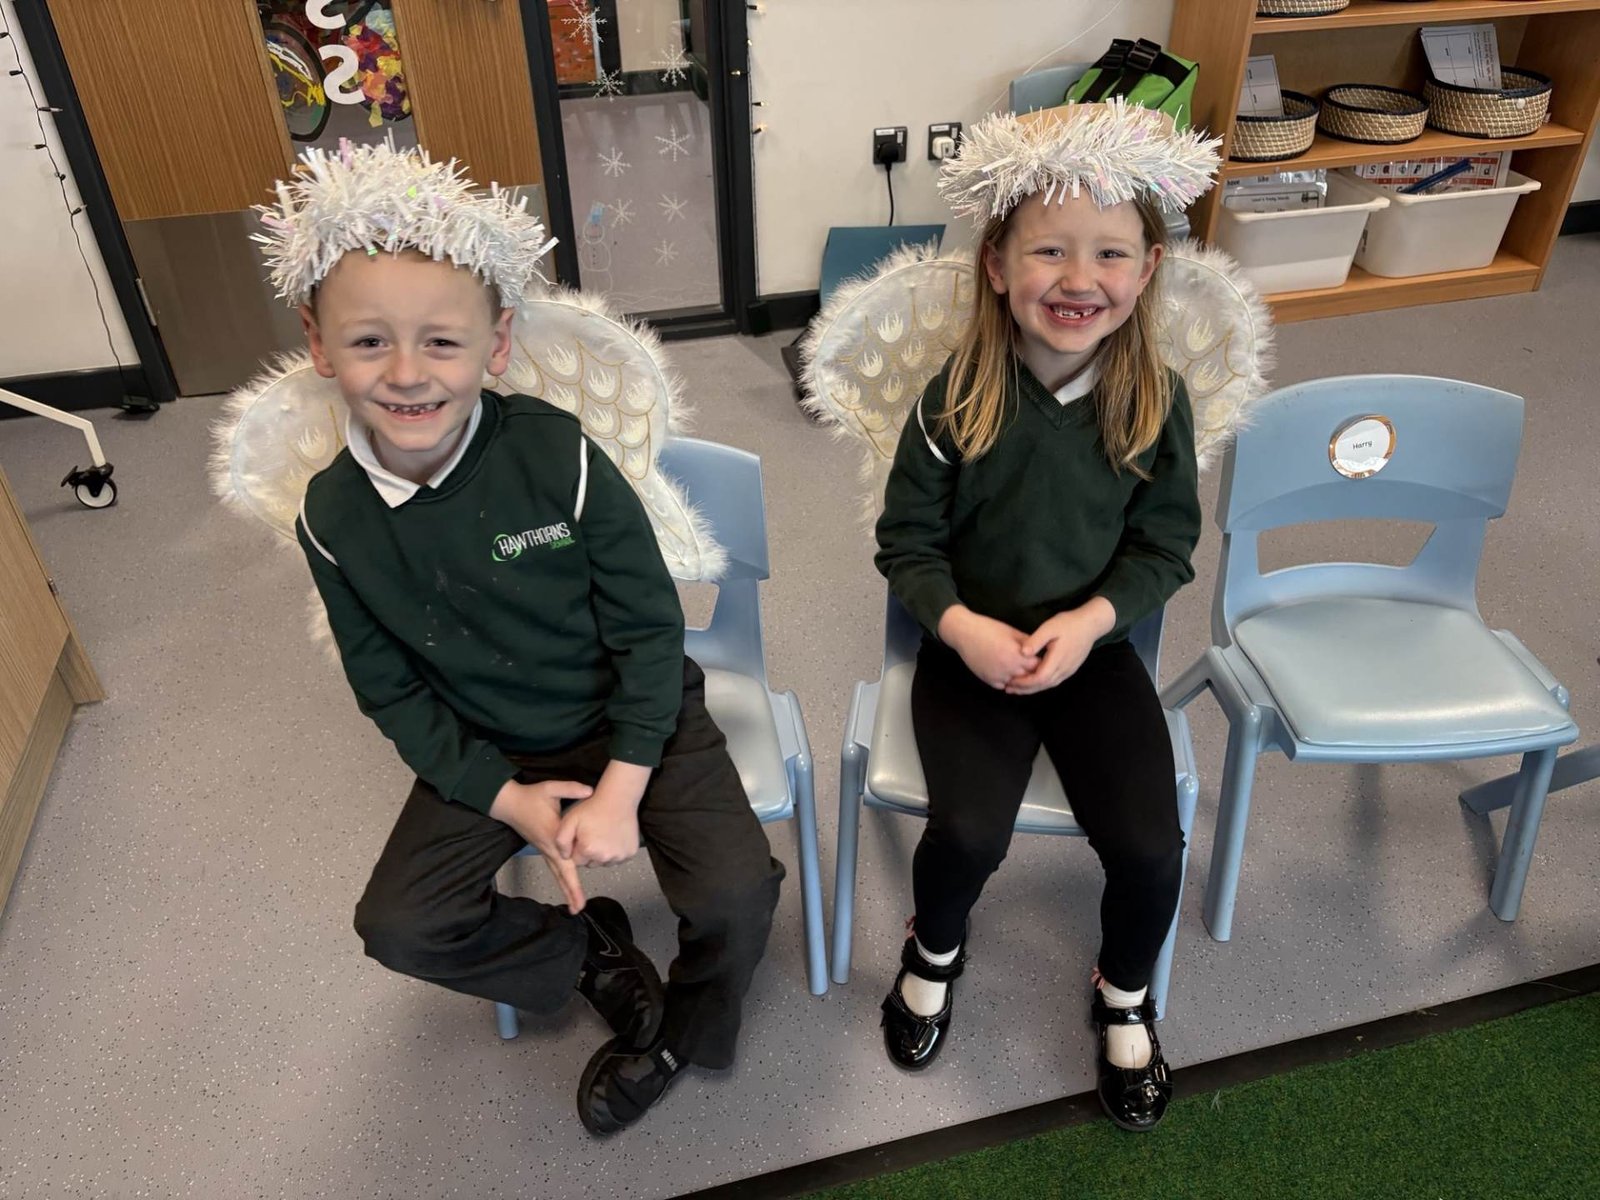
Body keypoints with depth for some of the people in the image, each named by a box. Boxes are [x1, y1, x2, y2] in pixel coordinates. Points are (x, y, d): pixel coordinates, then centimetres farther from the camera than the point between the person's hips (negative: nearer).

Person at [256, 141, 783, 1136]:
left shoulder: (558, 457, -22)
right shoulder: (334, 517, -12)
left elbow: (649, 628, -15)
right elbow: (392, 691, -2)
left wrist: (620, 792, -18)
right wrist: (505, 797, -11)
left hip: (637, 718, -3)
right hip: (486, 753, 4)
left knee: (737, 891, -19)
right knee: (399, 925, -8)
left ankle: (684, 1030, 15)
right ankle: (596, 953, 16)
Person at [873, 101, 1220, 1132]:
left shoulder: (1156, 402, -7)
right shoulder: (957, 399, -12)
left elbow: (1165, 546, 0)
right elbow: (907, 542, -4)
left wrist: (1087, 620, -17)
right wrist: (962, 626, -20)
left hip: (1096, 647, 2)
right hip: (969, 648, -1)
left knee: (1151, 846, -13)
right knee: (970, 831, -21)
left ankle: (1125, 995, 24)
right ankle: (937, 947, 18)